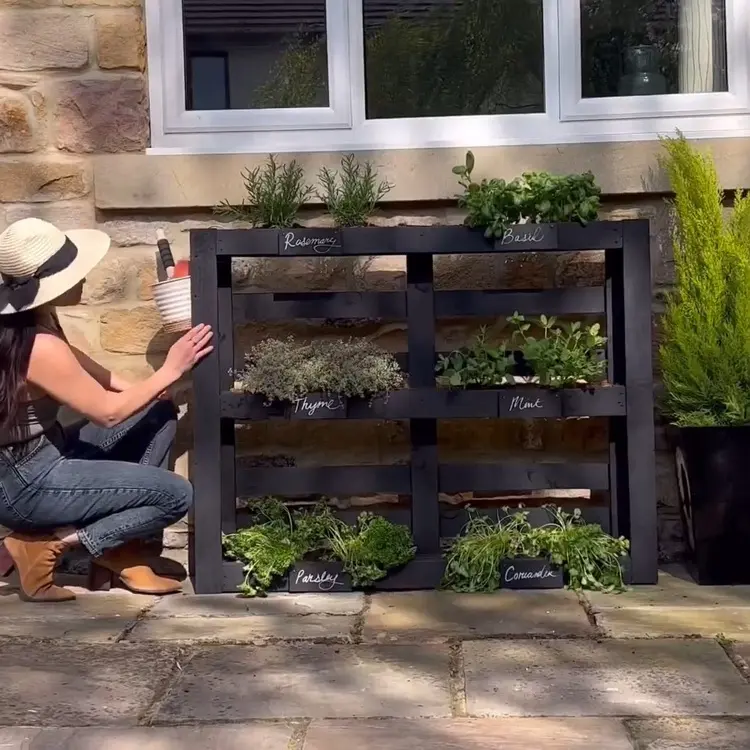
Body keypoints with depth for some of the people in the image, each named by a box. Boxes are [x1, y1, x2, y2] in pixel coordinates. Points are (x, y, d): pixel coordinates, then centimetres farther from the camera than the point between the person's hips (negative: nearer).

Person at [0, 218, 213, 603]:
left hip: (39, 456, 10)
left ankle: (121, 552, 9)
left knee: (161, 414, 12)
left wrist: (132, 386, 9)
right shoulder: (39, 346, -28)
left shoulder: (34, 320, -1)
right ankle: (45, 545, -5)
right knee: (176, 495, -11)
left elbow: (72, 360, 21)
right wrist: (170, 370, -7)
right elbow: (108, 412, -17)